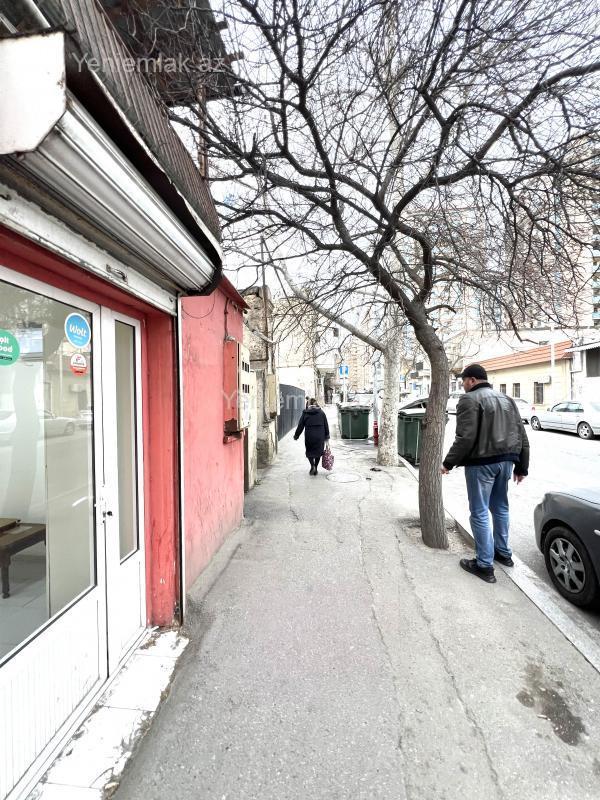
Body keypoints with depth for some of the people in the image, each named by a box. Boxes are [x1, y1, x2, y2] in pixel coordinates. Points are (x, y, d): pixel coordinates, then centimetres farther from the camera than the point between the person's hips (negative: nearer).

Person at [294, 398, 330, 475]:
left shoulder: (305, 413, -1)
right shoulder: (321, 412, 4)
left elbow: (300, 425, 1)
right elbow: (326, 425, 6)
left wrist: (296, 435, 11)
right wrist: (327, 436, 14)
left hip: (309, 436, -1)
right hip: (320, 436, 1)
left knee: (309, 452, 14)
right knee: (318, 452, 15)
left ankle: (312, 465, -6)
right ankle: (315, 468, 17)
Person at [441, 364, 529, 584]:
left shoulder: (470, 399, -12)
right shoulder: (507, 400, 14)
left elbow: (466, 438, -21)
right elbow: (522, 436, 14)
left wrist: (449, 462, -12)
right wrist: (521, 466, 20)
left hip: (481, 463, -8)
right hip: (505, 461, 8)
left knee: (479, 513, 1)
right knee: (500, 507, 22)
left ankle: (485, 565, 9)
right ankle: (504, 553, 36)